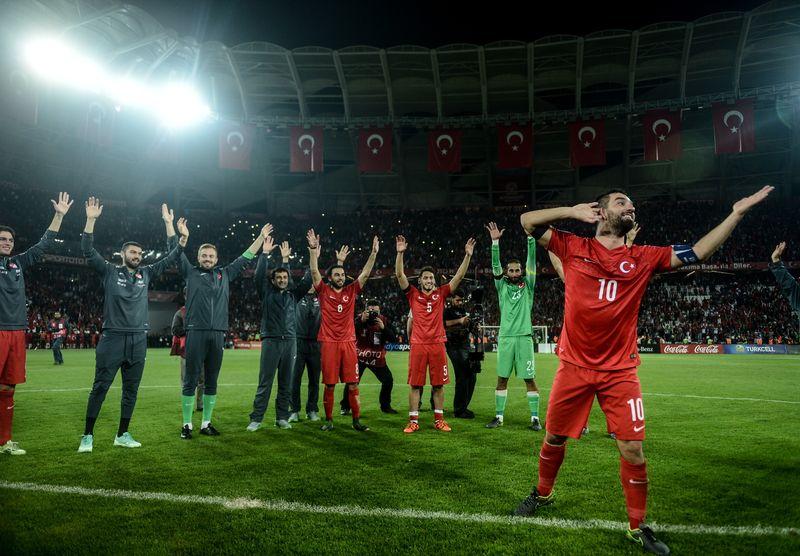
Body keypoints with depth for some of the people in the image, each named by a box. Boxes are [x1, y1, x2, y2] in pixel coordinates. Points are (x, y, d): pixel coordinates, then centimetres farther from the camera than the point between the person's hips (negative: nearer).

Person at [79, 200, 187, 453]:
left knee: (131, 390, 8)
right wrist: (91, 219, -15)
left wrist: (169, 224, 3)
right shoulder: (110, 272, 4)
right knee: (100, 387, -1)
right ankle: (88, 436, 9)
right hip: (112, 338, -4)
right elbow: (88, 251, -7)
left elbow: (170, 258, 10)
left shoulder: (146, 274, 12)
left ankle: (122, 435, 19)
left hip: (138, 340, 4)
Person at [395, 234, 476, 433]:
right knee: (415, 384, 2)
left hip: (437, 344, 1)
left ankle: (438, 419, 17)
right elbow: (399, 274, -3)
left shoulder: (441, 293, 8)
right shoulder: (413, 294, 5)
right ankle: (413, 421, 9)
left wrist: (468, 255, -4)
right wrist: (400, 253, -13)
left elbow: (459, 276, 4)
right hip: (418, 344, -1)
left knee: (438, 385, 7)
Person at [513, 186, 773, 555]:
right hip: (574, 366, -1)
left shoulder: (644, 258, 5)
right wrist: (573, 211, -6)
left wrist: (737, 212, 4)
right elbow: (527, 221, 0)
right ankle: (542, 494, 38)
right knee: (554, 438, 12)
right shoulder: (573, 247, 0)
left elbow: (697, 252, 6)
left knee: (632, 450, 2)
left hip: (620, 371, 1)